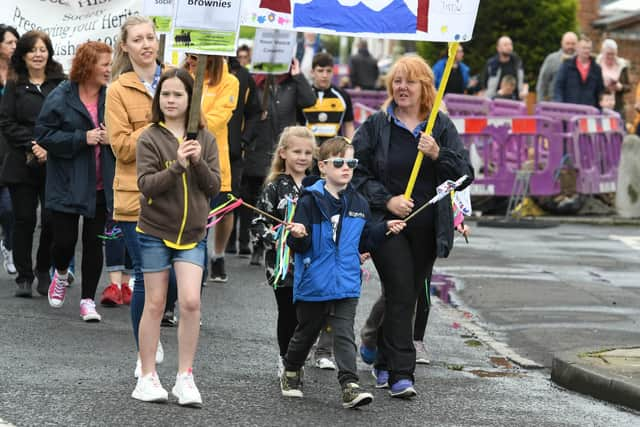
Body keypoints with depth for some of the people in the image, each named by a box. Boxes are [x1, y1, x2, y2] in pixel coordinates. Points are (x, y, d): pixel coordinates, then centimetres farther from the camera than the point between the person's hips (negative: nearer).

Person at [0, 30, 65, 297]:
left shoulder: (61, 84, 5)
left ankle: (44, 271, 15)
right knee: (24, 220, 1)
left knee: (52, 220, -4)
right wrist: (32, 145, -11)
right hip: (21, 163, 1)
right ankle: (24, 277, 10)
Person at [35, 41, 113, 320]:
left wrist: (111, 138, -10)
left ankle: (88, 299, 14)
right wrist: (82, 138, -18)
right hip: (67, 185, -2)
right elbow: (44, 134, -9)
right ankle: (61, 275, 34)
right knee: (64, 240, 0)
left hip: (99, 186, 2)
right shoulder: (61, 98, -7)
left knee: (94, 242, 4)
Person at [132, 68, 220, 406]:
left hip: (192, 234, 2)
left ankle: (185, 378, 1)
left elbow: (214, 187, 0)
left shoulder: (205, 139, 3)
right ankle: (147, 378, 14)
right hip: (155, 232, -2)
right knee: (155, 305, 4)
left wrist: (199, 162, -16)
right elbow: (147, 185, -15)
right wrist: (177, 166, -27)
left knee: (190, 303, -9)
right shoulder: (149, 139, -6)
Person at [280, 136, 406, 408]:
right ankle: (291, 374, 38)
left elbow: (364, 242, 17)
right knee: (305, 332, 15)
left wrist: (386, 229, 5)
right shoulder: (310, 201, -10)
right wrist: (298, 236, -32)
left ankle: (350, 386, -14)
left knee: (344, 334, -7)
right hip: (313, 284, -2)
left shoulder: (358, 204, 7)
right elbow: (299, 246, -11)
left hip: (346, 283, 2)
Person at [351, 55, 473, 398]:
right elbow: (356, 173, -1)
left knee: (414, 296, 11)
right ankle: (400, 373, -13)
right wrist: (386, 200, -12)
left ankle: (385, 362, 28)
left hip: (427, 228, 3)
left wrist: (438, 154, -15)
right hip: (387, 224, -3)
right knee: (401, 293, -13)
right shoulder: (375, 126, 1)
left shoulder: (442, 127, 7)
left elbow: (465, 175, 2)